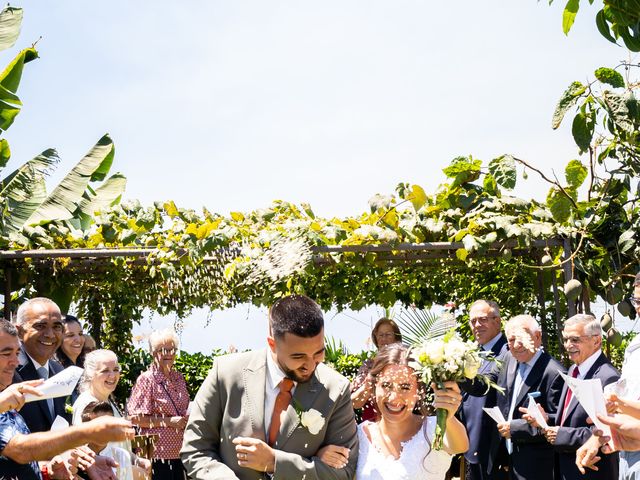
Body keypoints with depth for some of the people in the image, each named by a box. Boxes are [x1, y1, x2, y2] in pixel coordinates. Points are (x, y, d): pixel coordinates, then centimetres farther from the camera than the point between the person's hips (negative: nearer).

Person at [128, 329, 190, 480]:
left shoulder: (179, 378, 13)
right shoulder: (147, 379, -7)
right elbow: (135, 418, -11)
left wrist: (187, 419, 4)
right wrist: (168, 421, -14)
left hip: (179, 451, 6)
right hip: (157, 453, -6)